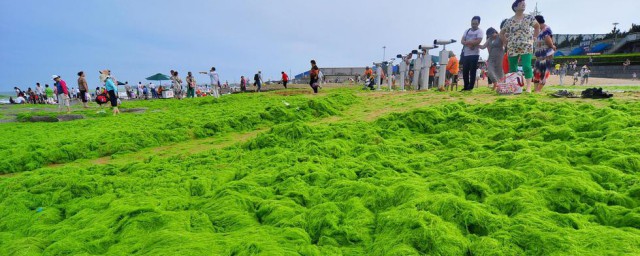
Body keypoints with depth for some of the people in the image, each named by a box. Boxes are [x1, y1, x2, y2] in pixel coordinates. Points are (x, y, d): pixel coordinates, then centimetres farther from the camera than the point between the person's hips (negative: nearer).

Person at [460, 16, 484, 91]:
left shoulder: (480, 31, -1)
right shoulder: (467, 31, 15)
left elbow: (478, 41, -17)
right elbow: (462, 41, 4)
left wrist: (467, 42, -9)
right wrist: (470, 44, -14)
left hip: (474, 54, -5)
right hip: (465, 54, 5)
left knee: (472, 71, -4)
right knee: (465, 71, 5)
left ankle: (471, 87, -1)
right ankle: (466, 87, 13)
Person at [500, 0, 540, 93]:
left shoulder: (529, 17, 6)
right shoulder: (509, 21, 5)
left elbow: (537, 27, 18)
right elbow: (502, 33, 16)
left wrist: (533, 38, 8)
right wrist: (507, 41, 5)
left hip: (526, 47, -1)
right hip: (513, 49, 1)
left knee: (527, 66, -15)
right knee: (512, 68, 2)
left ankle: (528, 87, -14)